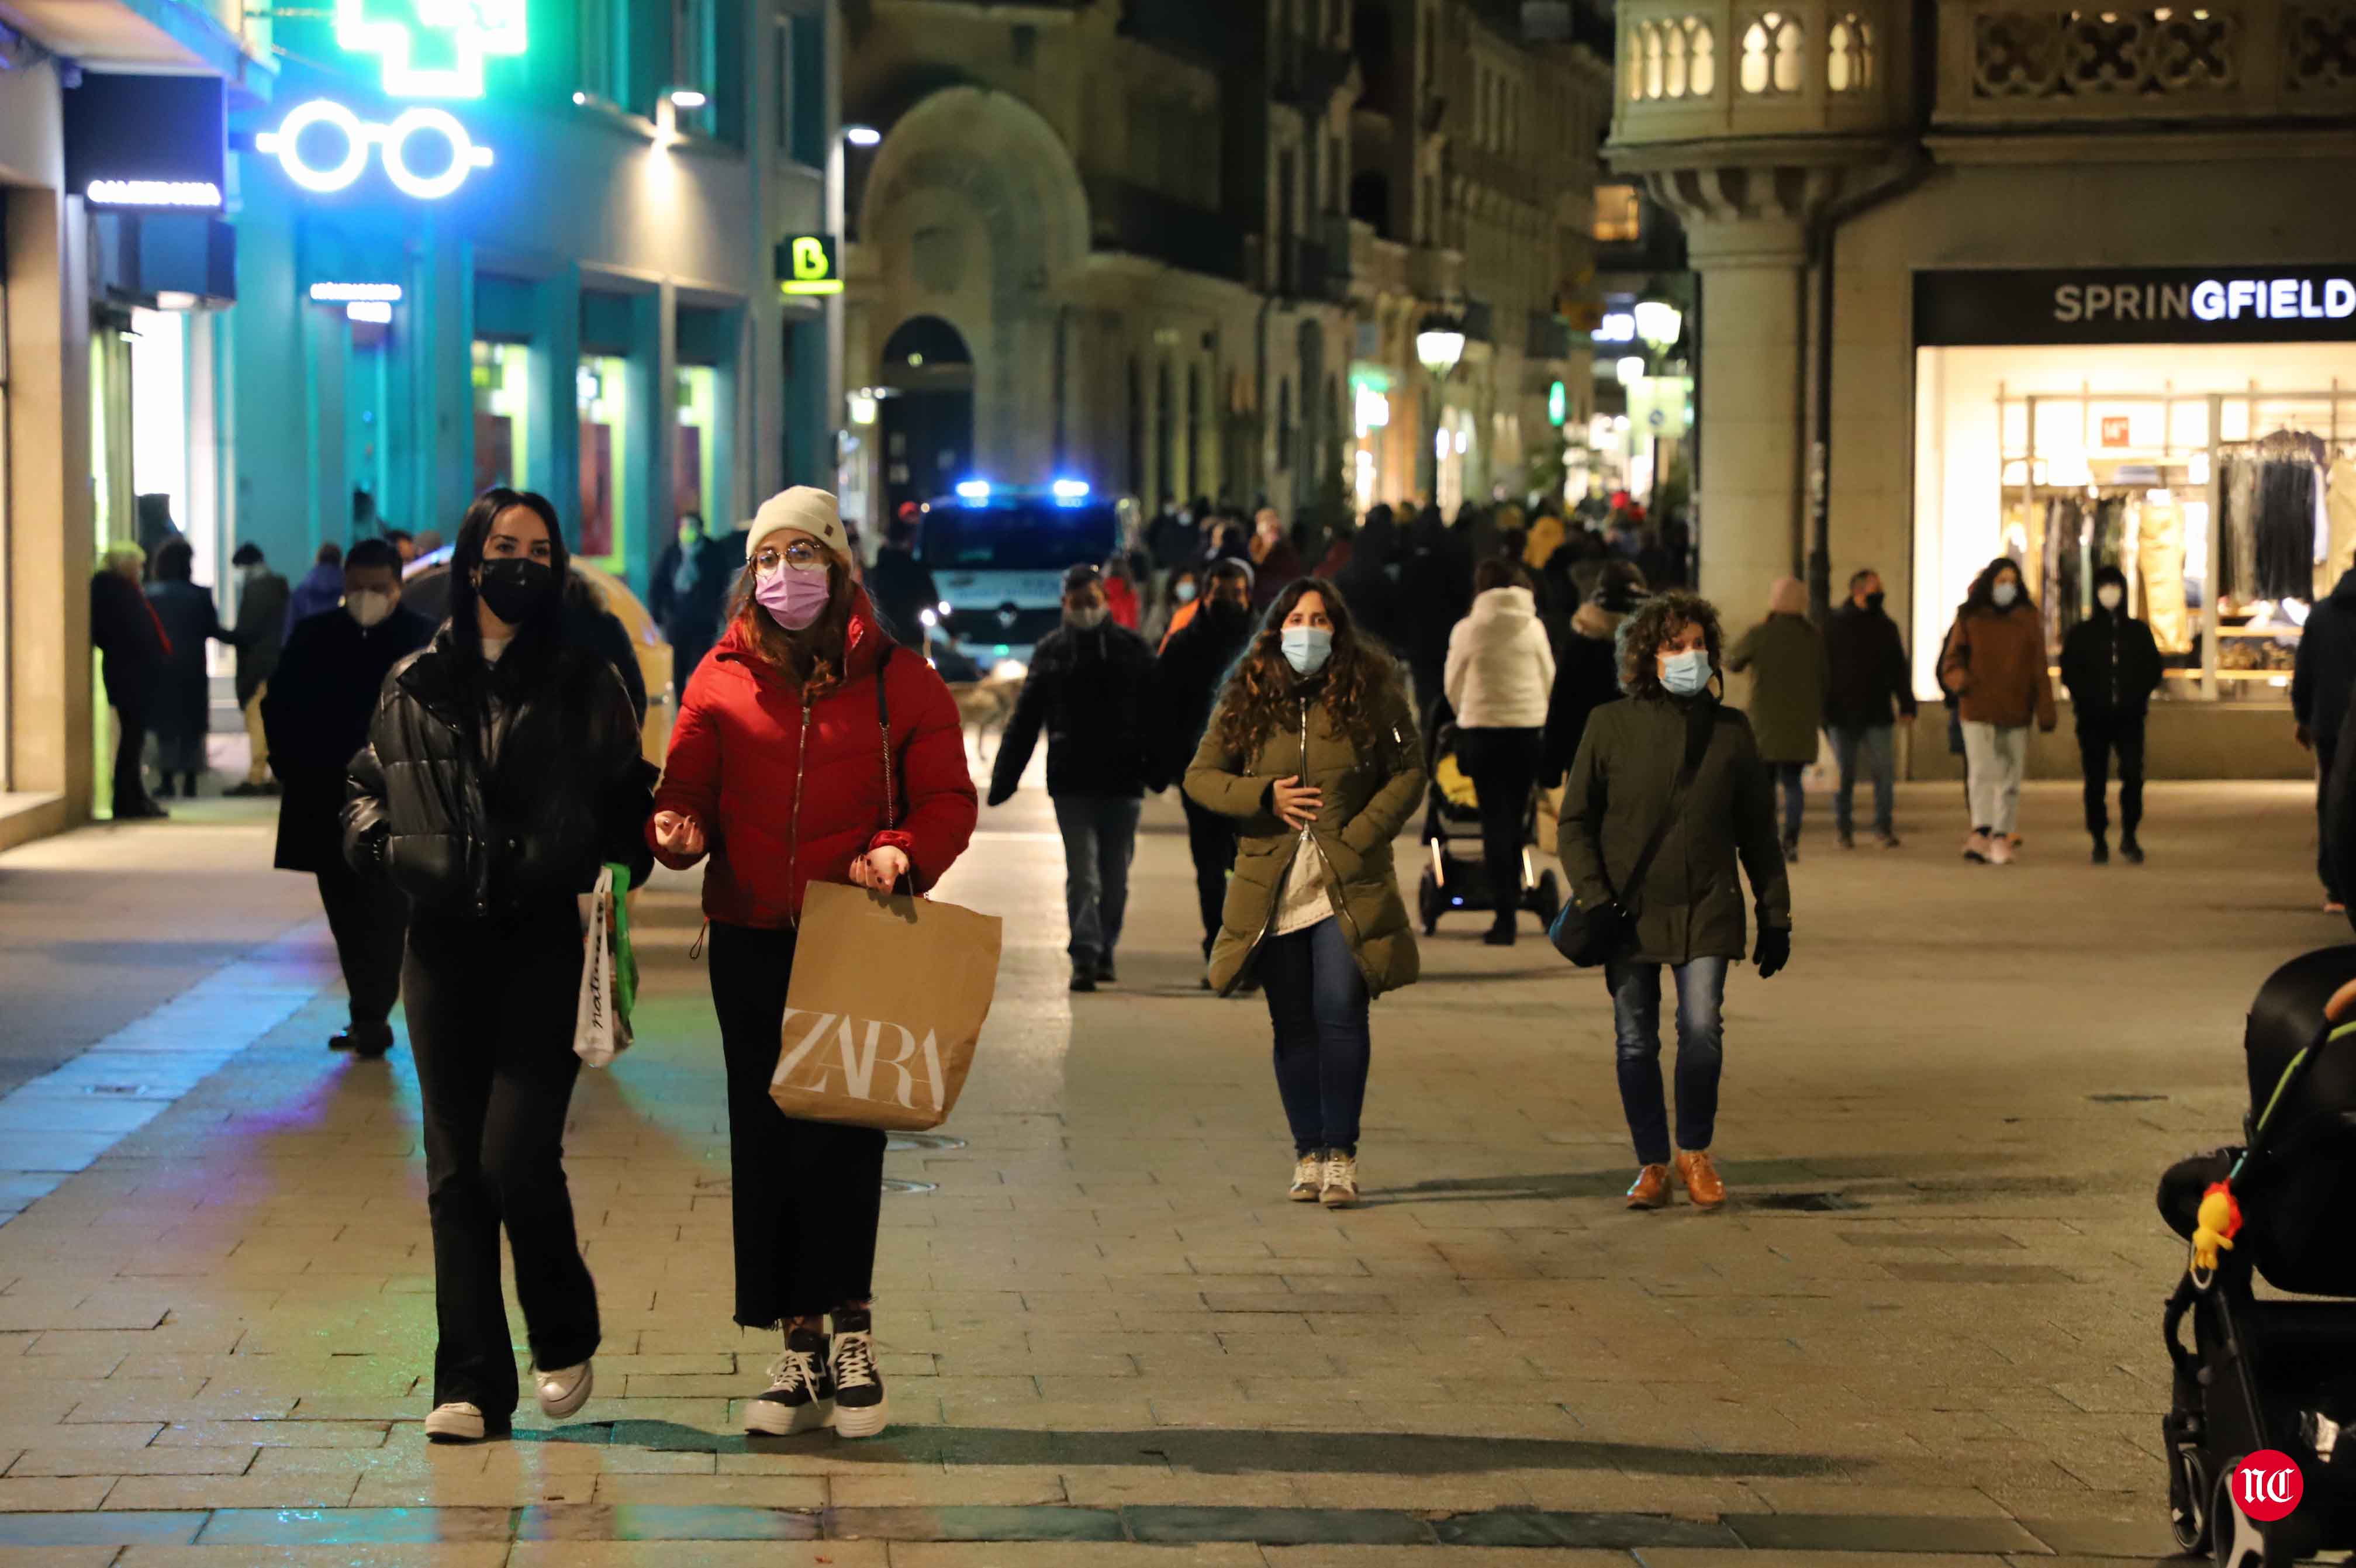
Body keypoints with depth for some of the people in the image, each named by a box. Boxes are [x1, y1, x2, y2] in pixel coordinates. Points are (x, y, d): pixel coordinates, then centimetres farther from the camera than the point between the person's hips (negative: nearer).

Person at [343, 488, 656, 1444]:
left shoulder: (585, 685, 5)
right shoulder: (415, 686, 10)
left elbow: (629, 807, 9)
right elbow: (367, 784, 20)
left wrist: (612, 871, -8)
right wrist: (378, 839, 0)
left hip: (545, 946, -3)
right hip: (444, 947, 3)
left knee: (516, 1158, -12)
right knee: (456, 1172, 3)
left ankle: (565, 1338, 13)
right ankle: (471, 1383, 9)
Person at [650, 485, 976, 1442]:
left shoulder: (897, 681, 3)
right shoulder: (721, 682, 8)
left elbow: (948, 801, 2)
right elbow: (684, 790, 8)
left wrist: (901, 853, -18)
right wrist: (677, 829, -16)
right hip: (751, 941, 3)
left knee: (841, 1133, -10)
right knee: (764, 1139, 3)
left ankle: (848, 1334, 0)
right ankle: (801, 1350, 11)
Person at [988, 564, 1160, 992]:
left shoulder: (1133, 649, 3)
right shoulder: (1051, 651, 6)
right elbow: (1024, 721, 7)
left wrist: (1158, 769, -6)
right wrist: (1004, 779, 3)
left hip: (1122, 780, 0)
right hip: (1071, 782, 0)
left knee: (1115, 876, 8)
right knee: (1081, 875, -7)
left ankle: (1106, 951, 23)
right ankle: (1085, 958, -12)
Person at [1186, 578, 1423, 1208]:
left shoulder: (1371, 692, 1)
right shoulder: (1247, 700, 6)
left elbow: (1409, 772, 3)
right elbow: (1200, 775, 9)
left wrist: (1361, 834, -8)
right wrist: (1265, 797, -7)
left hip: (1348, 886, -2)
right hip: (1273, 889, 2)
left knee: (1340, 1014, -10)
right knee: (1293, 1026, 6)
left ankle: (1340, 1155, -3)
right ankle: (1307, 1154, 14)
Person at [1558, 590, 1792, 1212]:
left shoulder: (1730, 730, 7)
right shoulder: (1611, 725, 2)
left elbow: (1757, 832, 13)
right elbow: (1575, 822, 6)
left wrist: (1775, 916, 11)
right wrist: (1594, 898, -6)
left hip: (1706, 910, 0)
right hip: (1629, 909, 0)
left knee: (1702, 1030, -12)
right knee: (1635, 1043, 2)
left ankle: (1695, 1151, 8)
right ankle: (1652, 1165, 15)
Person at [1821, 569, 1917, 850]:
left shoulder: (1886, 627, 10)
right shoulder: (1834, 626, 0)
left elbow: (1900, 669, 14)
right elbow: (1822, 668, 0)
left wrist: (1907, 705, 6)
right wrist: (1823, 709, -5)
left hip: (1877, 715, 2)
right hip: (1841, 716, -2)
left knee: (1885, 774, -4)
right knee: (1844, 776, 4)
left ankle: (1884, 828, 5)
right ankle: (1844, 830, 14)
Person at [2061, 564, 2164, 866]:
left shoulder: (2139, 632, 11)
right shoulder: (2081, 634, 7)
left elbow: (2153, 669, 12)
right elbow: (2069, 671, 6)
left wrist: (2140, 695, -4)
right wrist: (2085, 697, -8)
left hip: (2130, 716, 0)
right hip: (2093, 719, 0)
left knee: (2133, 774, -15)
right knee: (2096, 781, 0)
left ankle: (2129, 835, -3)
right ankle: (2099, 841, 8)